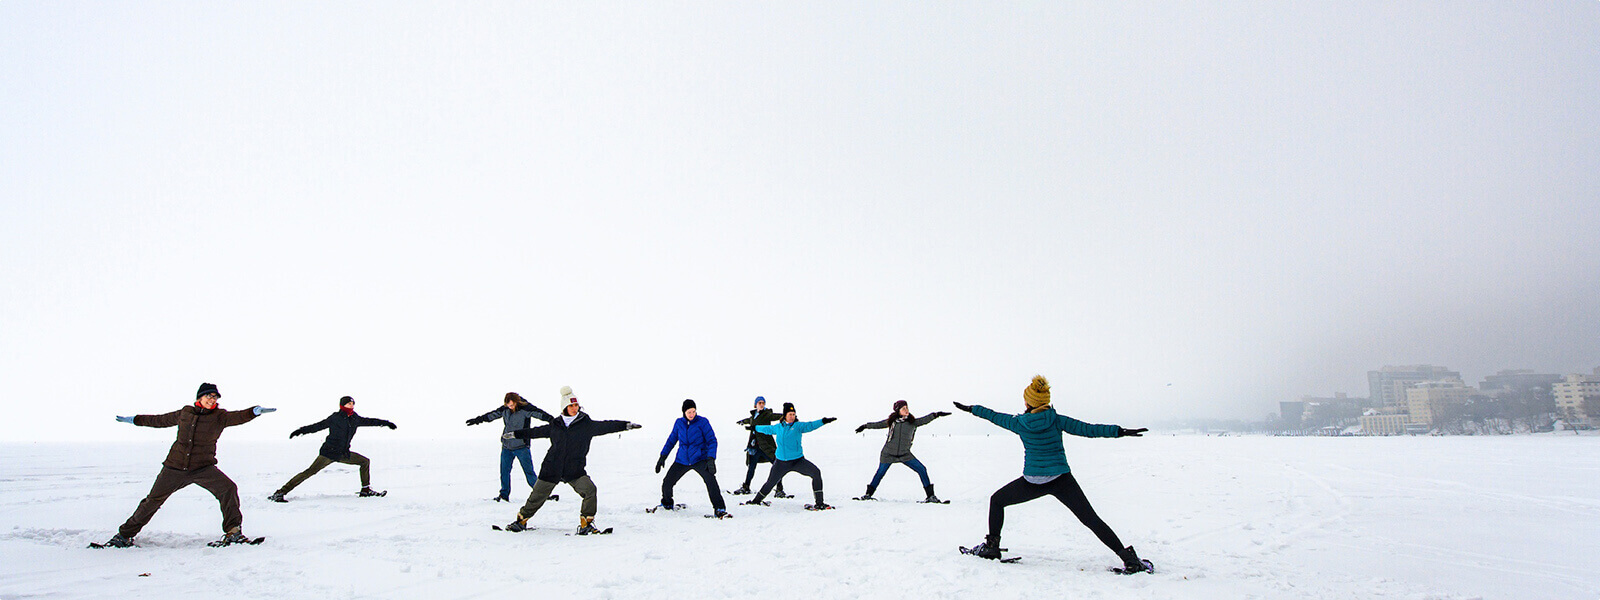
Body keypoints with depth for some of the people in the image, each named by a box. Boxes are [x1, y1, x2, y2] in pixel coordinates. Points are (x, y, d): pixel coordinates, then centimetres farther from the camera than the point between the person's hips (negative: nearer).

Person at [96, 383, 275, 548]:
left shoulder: (220, 416, -1)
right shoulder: (184, 413, 7)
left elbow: (237, 417, -22)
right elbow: (161, 420, 25)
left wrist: (254, 412, -43)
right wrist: (135, 420, 36)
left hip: (203, 468, -2)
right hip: (175, 466, 2)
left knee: (228, 488, -22)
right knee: (153, 500, 8)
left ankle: (232, 531, -16)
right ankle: (125, 535, 31)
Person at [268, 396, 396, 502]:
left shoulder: (355, 418, 10)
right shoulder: (335, 418, -6)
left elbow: (368, 421, 24)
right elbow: (318, 425, -2)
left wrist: (385, 423, 29)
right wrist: (302, 430, -10)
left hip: (344, 454, 6)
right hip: (329, 452, -6)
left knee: (365, 462, 4)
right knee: (311, 471, -16)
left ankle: (366, 490, 11)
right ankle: (280, 493, -11)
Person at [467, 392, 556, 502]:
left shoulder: (525, 409, -14)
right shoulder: (505, 409, 2)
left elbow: (539, 414, -26)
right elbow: (492, 415, 18)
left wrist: (552, 420, -41)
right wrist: (478, 419, 27)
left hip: (521, 447, -5)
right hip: (506, 446, 5)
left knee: (529, 471, -7)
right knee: (504, 471, 7)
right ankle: (504, 495, 23)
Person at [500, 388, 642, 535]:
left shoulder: (587, 425, 0)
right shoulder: (555, 425, 6)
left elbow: (606, 426, -3)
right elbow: (536, 432, 20)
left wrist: (626, 425, -13)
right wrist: (515, 434, 29)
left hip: (575, 470, -1)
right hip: (552, 468, 1)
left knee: (590, 490, -20)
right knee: (537, 496, 9)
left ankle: (586, 523, -6)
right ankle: (521, 520, 34)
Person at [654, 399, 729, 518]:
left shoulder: (702, 422, -9)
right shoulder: (679, 423, 3)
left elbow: (712, 441, -9)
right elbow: (671, 440, 15)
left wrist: (711, 459, -22)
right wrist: (663, 456, 10)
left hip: (700, 459, -4)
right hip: (682, 460, 4)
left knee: (710, 479, -28)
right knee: (666, 483, 0)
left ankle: (720, 509, -20)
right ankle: (667, 504, 32)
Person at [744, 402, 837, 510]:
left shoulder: (798, 426, -5)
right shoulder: (778, 428, 6)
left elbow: (809, 426, -23)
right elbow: (766, 429, 25)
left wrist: (823, 421, -40)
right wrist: (754, 427, 39)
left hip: (798, 460, -3)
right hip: (781, 463, 3)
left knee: (816, 473, -23)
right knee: (770, 483, 14)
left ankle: (819, 503, -17)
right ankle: (756, 500, 41)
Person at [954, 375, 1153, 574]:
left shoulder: (1019, 423, -3)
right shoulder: (1057, 420, -7)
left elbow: (995, 416, 11)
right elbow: (1087, 429, -9)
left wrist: (971, 409, 26)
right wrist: (1120, 431, -7)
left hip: (1032, 482, 0)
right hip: (1061, 480, 0)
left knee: (997, 500, 21)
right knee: (1091, 519, 5)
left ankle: (992, 546, 20)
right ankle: (1129, 559, -3)